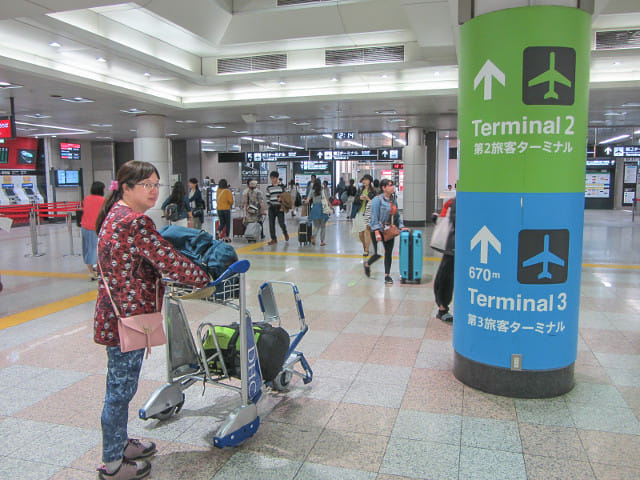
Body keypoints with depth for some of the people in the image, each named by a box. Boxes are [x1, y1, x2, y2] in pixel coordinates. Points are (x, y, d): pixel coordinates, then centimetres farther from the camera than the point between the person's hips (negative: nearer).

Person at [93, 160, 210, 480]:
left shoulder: (115, 216, 11)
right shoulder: (136, 222, -21)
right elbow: (169, 262, -21)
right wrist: (205, 279, -6)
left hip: (115, 314, 10)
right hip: (127, 318, -10)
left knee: (120, 385, 23)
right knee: (121, 389, 4)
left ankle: (119, 444, 41)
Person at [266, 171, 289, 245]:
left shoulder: (281, 186, 2)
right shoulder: (269, 188, 7)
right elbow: (268, 198, 11)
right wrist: (269, 204, -1)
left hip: (279, 208, -2)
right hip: (272, 208, 3)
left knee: (281, 223, -6)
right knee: (271, 224, 0)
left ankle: (285, 233, 25)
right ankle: (273, 239, 10)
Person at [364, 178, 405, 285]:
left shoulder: (393, 200, 10)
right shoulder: (377, 199, -11)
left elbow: (397, 215, 17)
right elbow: (374, 217, -16)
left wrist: (401, 226, 7)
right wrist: (376, 232, -21)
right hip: (378, 230, -6)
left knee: (388, 253, 5)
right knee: (378, 254, -3)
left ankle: (387, 275, 13)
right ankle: (367, 264, 28)